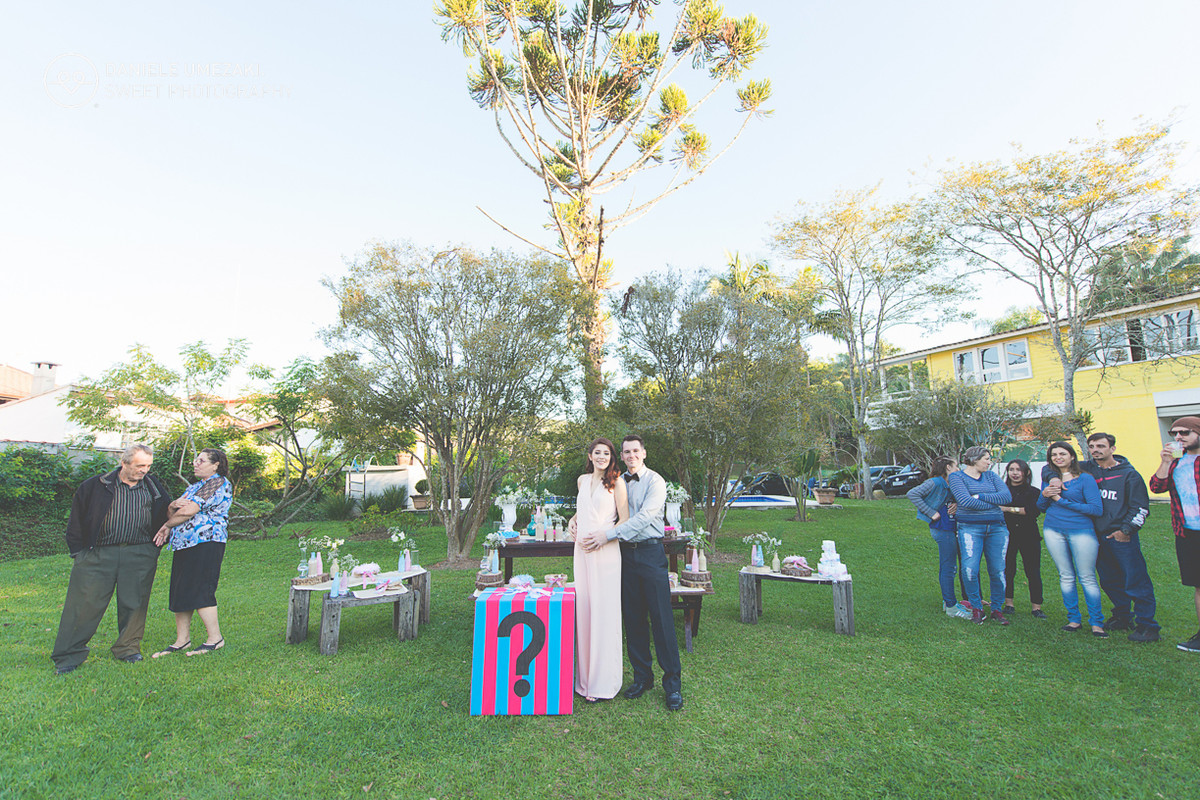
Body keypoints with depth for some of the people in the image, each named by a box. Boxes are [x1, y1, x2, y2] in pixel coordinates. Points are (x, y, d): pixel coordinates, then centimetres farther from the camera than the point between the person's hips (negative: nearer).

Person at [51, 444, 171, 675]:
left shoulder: (154, 487, 8)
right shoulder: (96, 486, 1)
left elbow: (167, 514, 18)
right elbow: (76, 519, 7)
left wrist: (157, 545, 10)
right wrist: (78, 550, 1)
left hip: (140, 555, 2)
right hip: (98, 552, -1)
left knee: (133, 603, 6)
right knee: (85, 604, 1)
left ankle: (128, 649, 21)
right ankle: (69, 656, 16)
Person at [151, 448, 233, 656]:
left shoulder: (220, 483, -8)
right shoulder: (194, 487, 23)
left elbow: (190, 510, -13)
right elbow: (172, 509, 16)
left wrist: (167, 525, 3)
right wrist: (174, 505, -7)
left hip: (205, 543, -9)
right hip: (184, 545, 9)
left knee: (199, 590, -9)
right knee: (180, 591, 10)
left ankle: (215, 638, 0)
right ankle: (182, 639, 20)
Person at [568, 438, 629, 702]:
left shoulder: (616, 482, -4)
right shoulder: (582, 480, 12)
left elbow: (625, 521, -6)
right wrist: (573, 518, 11)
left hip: (606, 551, -5)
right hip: (581, 550, 5)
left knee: (604, 611, -2)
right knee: (582, 609, 8)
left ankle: (602, 682, 10)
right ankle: (584, 675, 21)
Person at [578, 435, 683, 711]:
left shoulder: (655, 481, -5)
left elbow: (644, 518, -16)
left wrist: (608, 535, -20)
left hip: (650, 552, -5)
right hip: (625, 553, 5)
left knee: (661, 618, -2)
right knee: (632, 618, 10)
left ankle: (673, 684, 10)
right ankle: (642, 677, 25)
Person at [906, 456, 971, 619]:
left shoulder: (950, 485, 14)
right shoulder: (935, 483, -12)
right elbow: (912, 494, -21)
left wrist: (956, 506, -2)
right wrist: (931, 513, -20)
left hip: (951, 529, 9)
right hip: (942, 529, -9)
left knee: (948, 568, 16)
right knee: (948, 568, -3)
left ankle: (948, 601, 26)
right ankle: (951, 606, 5)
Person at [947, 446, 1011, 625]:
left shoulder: (991, 476, 15)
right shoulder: (957, 477, 1)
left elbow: (1007, 496, -1)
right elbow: (965, 501, -13)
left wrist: (980, 497, -10)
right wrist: (994, 504, -5)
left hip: (997, 528, 4)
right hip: (970, 528, -4)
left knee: (997, 570, 4)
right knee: (970, 569, -12)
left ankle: (996, 609, 21)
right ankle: (976, 608, 6)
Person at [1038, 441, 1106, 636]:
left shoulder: (1085, 479, -2)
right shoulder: (1050, 479, 10)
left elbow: (1097, 509, -10)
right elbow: (1041, 507, 16)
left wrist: (1062, 500, -11)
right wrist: (1044, 494, -5)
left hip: (1081, 531, -3)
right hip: (1053, 531, 4)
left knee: (1087, 578, 1)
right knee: (1065, 576, 8)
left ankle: (1096, 622, 11)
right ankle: (1074, 619, 17)